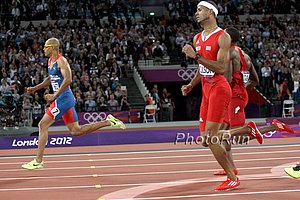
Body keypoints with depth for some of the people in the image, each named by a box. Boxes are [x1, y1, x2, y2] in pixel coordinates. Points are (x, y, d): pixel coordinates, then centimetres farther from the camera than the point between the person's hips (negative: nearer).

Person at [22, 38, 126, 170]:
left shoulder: (61, 61, -14)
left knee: (43, 125, -9)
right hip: (63, 99, 10)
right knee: (76, 131, 10)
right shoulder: (50, 61, 16)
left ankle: (38, 161, -6)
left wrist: (54, 96, -23)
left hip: (63, 98, -10)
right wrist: (35, 88, 23)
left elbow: (68, 80, -25)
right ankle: (108, 121, 13)